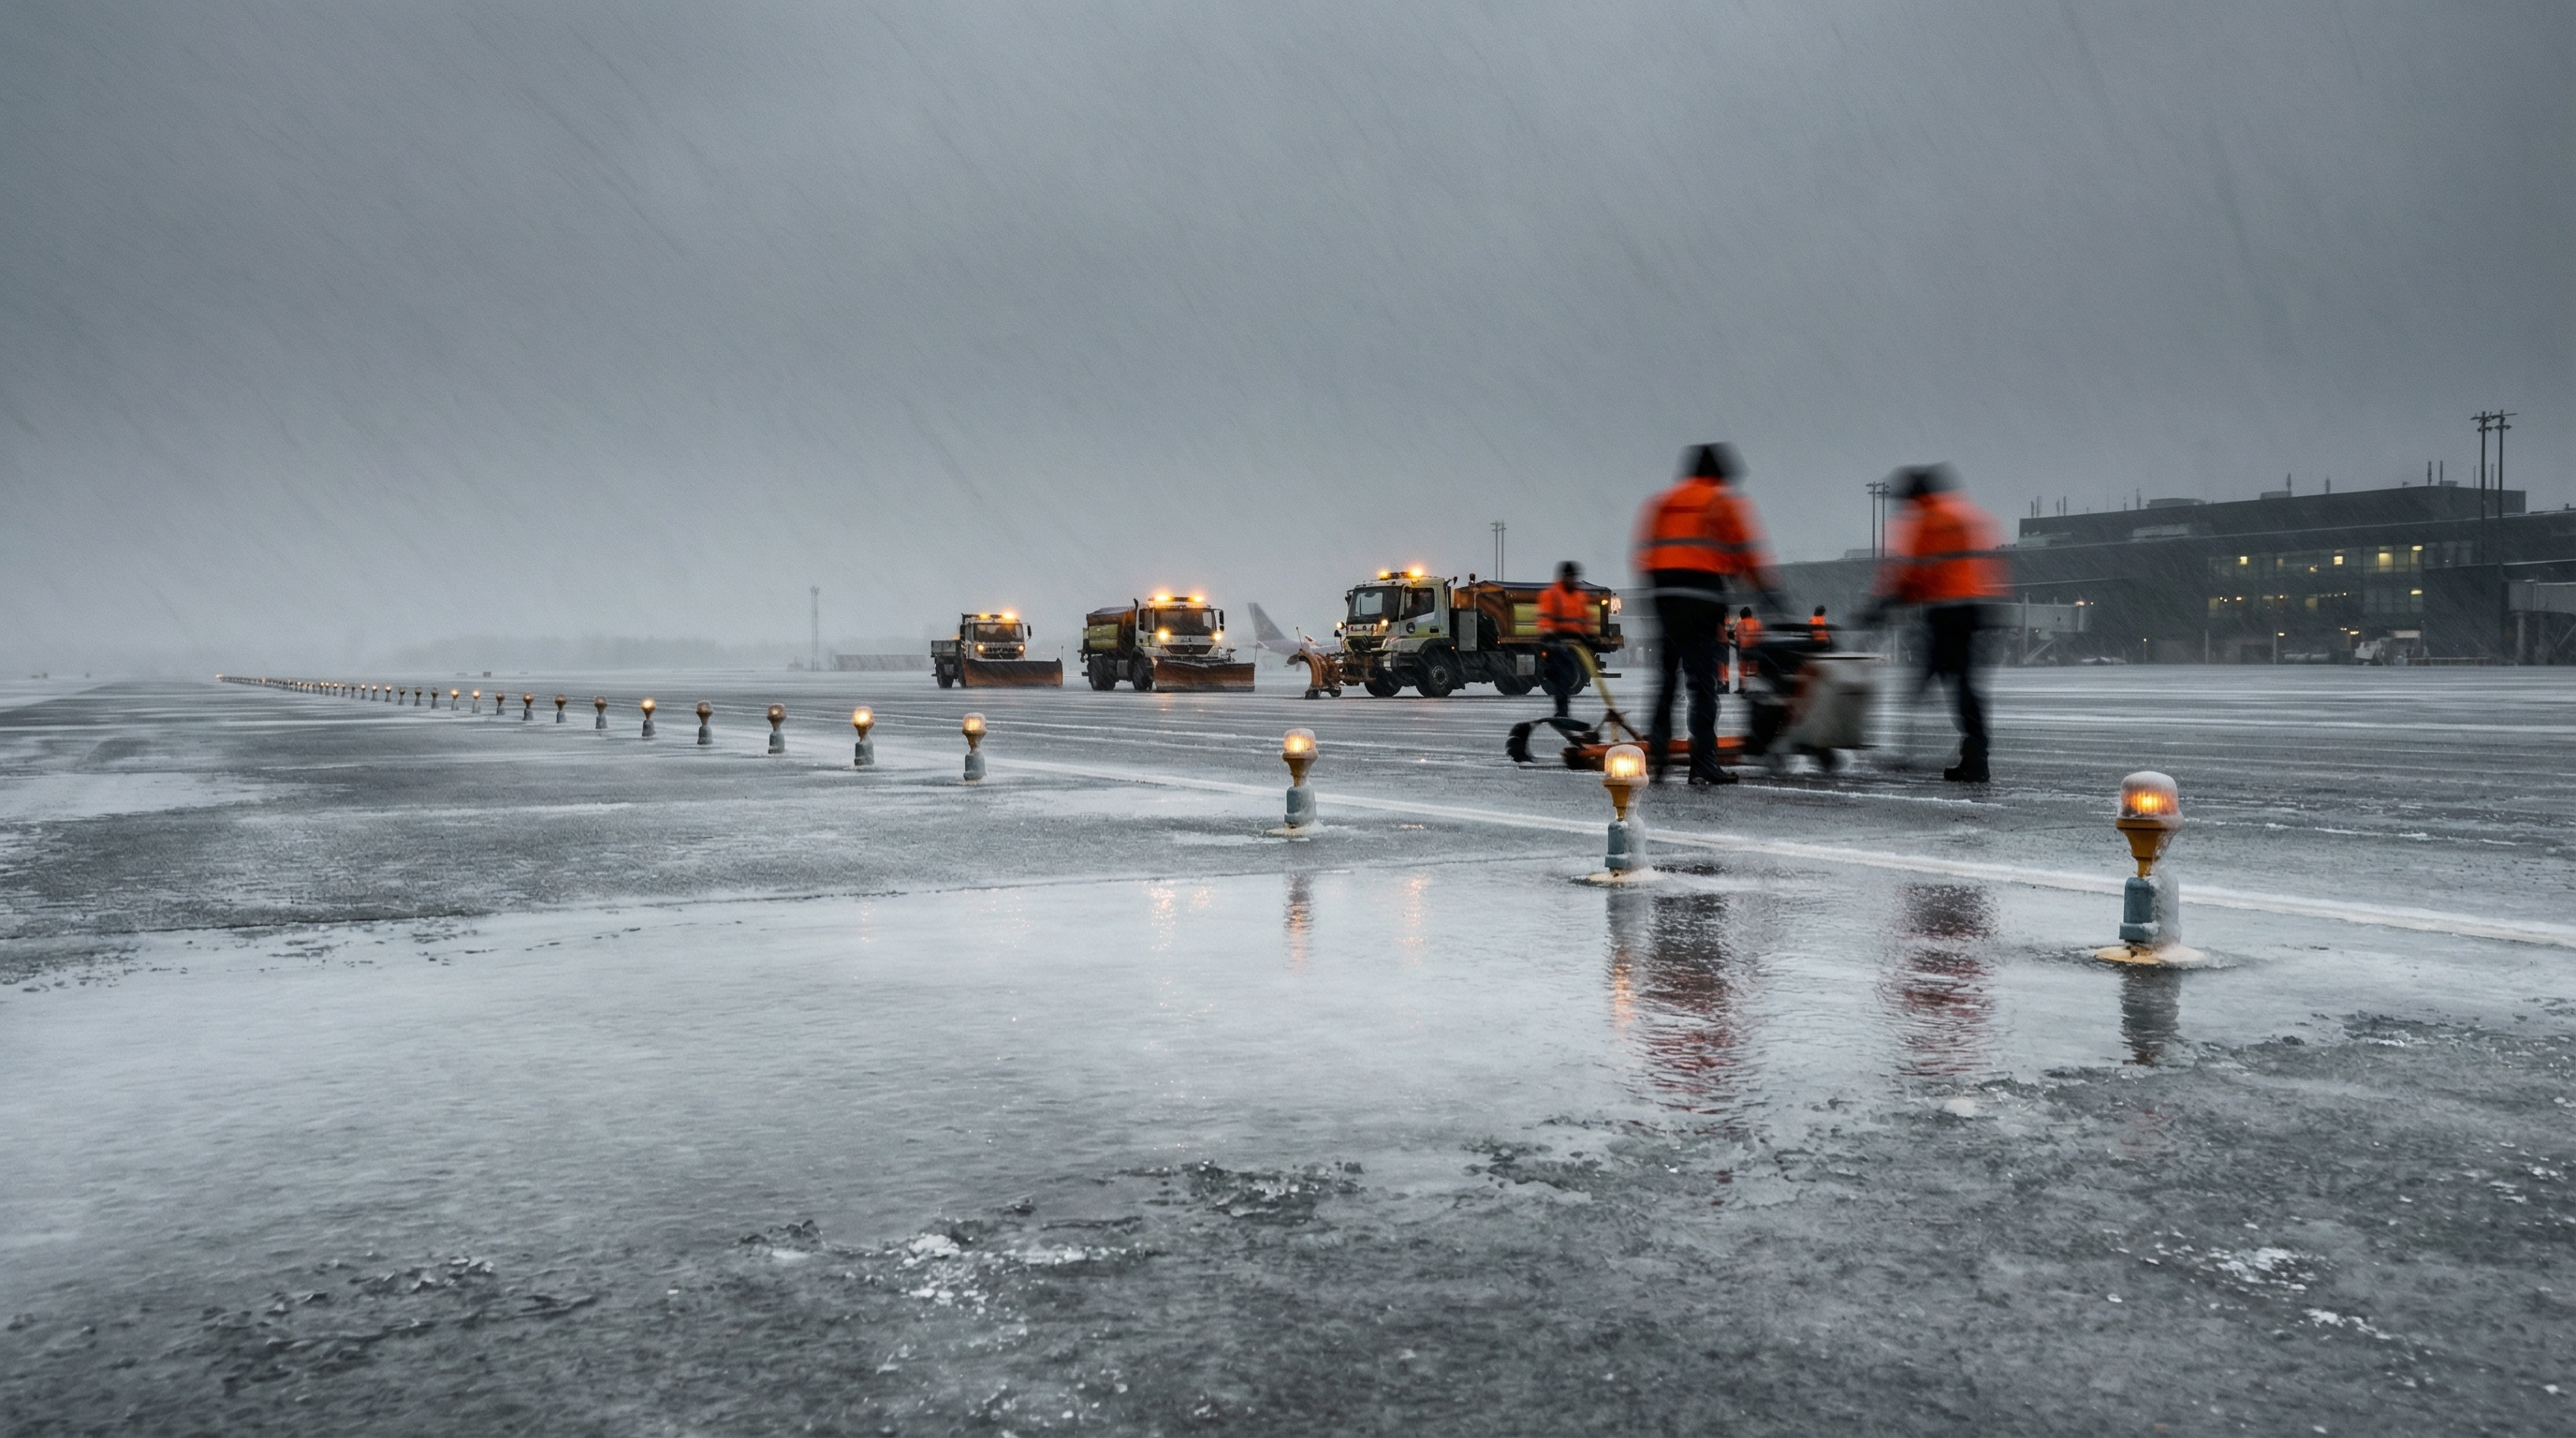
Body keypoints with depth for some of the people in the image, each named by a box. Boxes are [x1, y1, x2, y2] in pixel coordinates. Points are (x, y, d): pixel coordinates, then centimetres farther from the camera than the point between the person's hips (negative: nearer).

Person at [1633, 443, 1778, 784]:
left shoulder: (1661, 501, 20)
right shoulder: (1726, 502, 5)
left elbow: (1644, 551, 15)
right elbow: (1746, 551, 0)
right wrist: (1769, 590, 6)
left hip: (1662, 592, 5)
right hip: (1702, 593, -5)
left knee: (1666, 676, 13)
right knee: (1702, 679, -6)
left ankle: (1654, 755, 10)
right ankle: (1702, 763, -9)